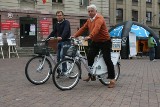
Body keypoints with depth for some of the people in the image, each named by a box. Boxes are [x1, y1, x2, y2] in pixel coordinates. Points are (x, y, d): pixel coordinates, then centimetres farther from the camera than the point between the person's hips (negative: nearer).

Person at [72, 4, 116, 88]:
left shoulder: (99, 18, -18)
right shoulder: (89, 20, 10)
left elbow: (96, 28, -35)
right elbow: (83, 28, 7)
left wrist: (90, 36, -49)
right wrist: (74, 35, -3)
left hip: (105, 41, -8)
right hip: (95, 42, 8)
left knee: (107, 59, -9)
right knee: (90, 57, 1)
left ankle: (112, 79, -4)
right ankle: (91, 75, 15)